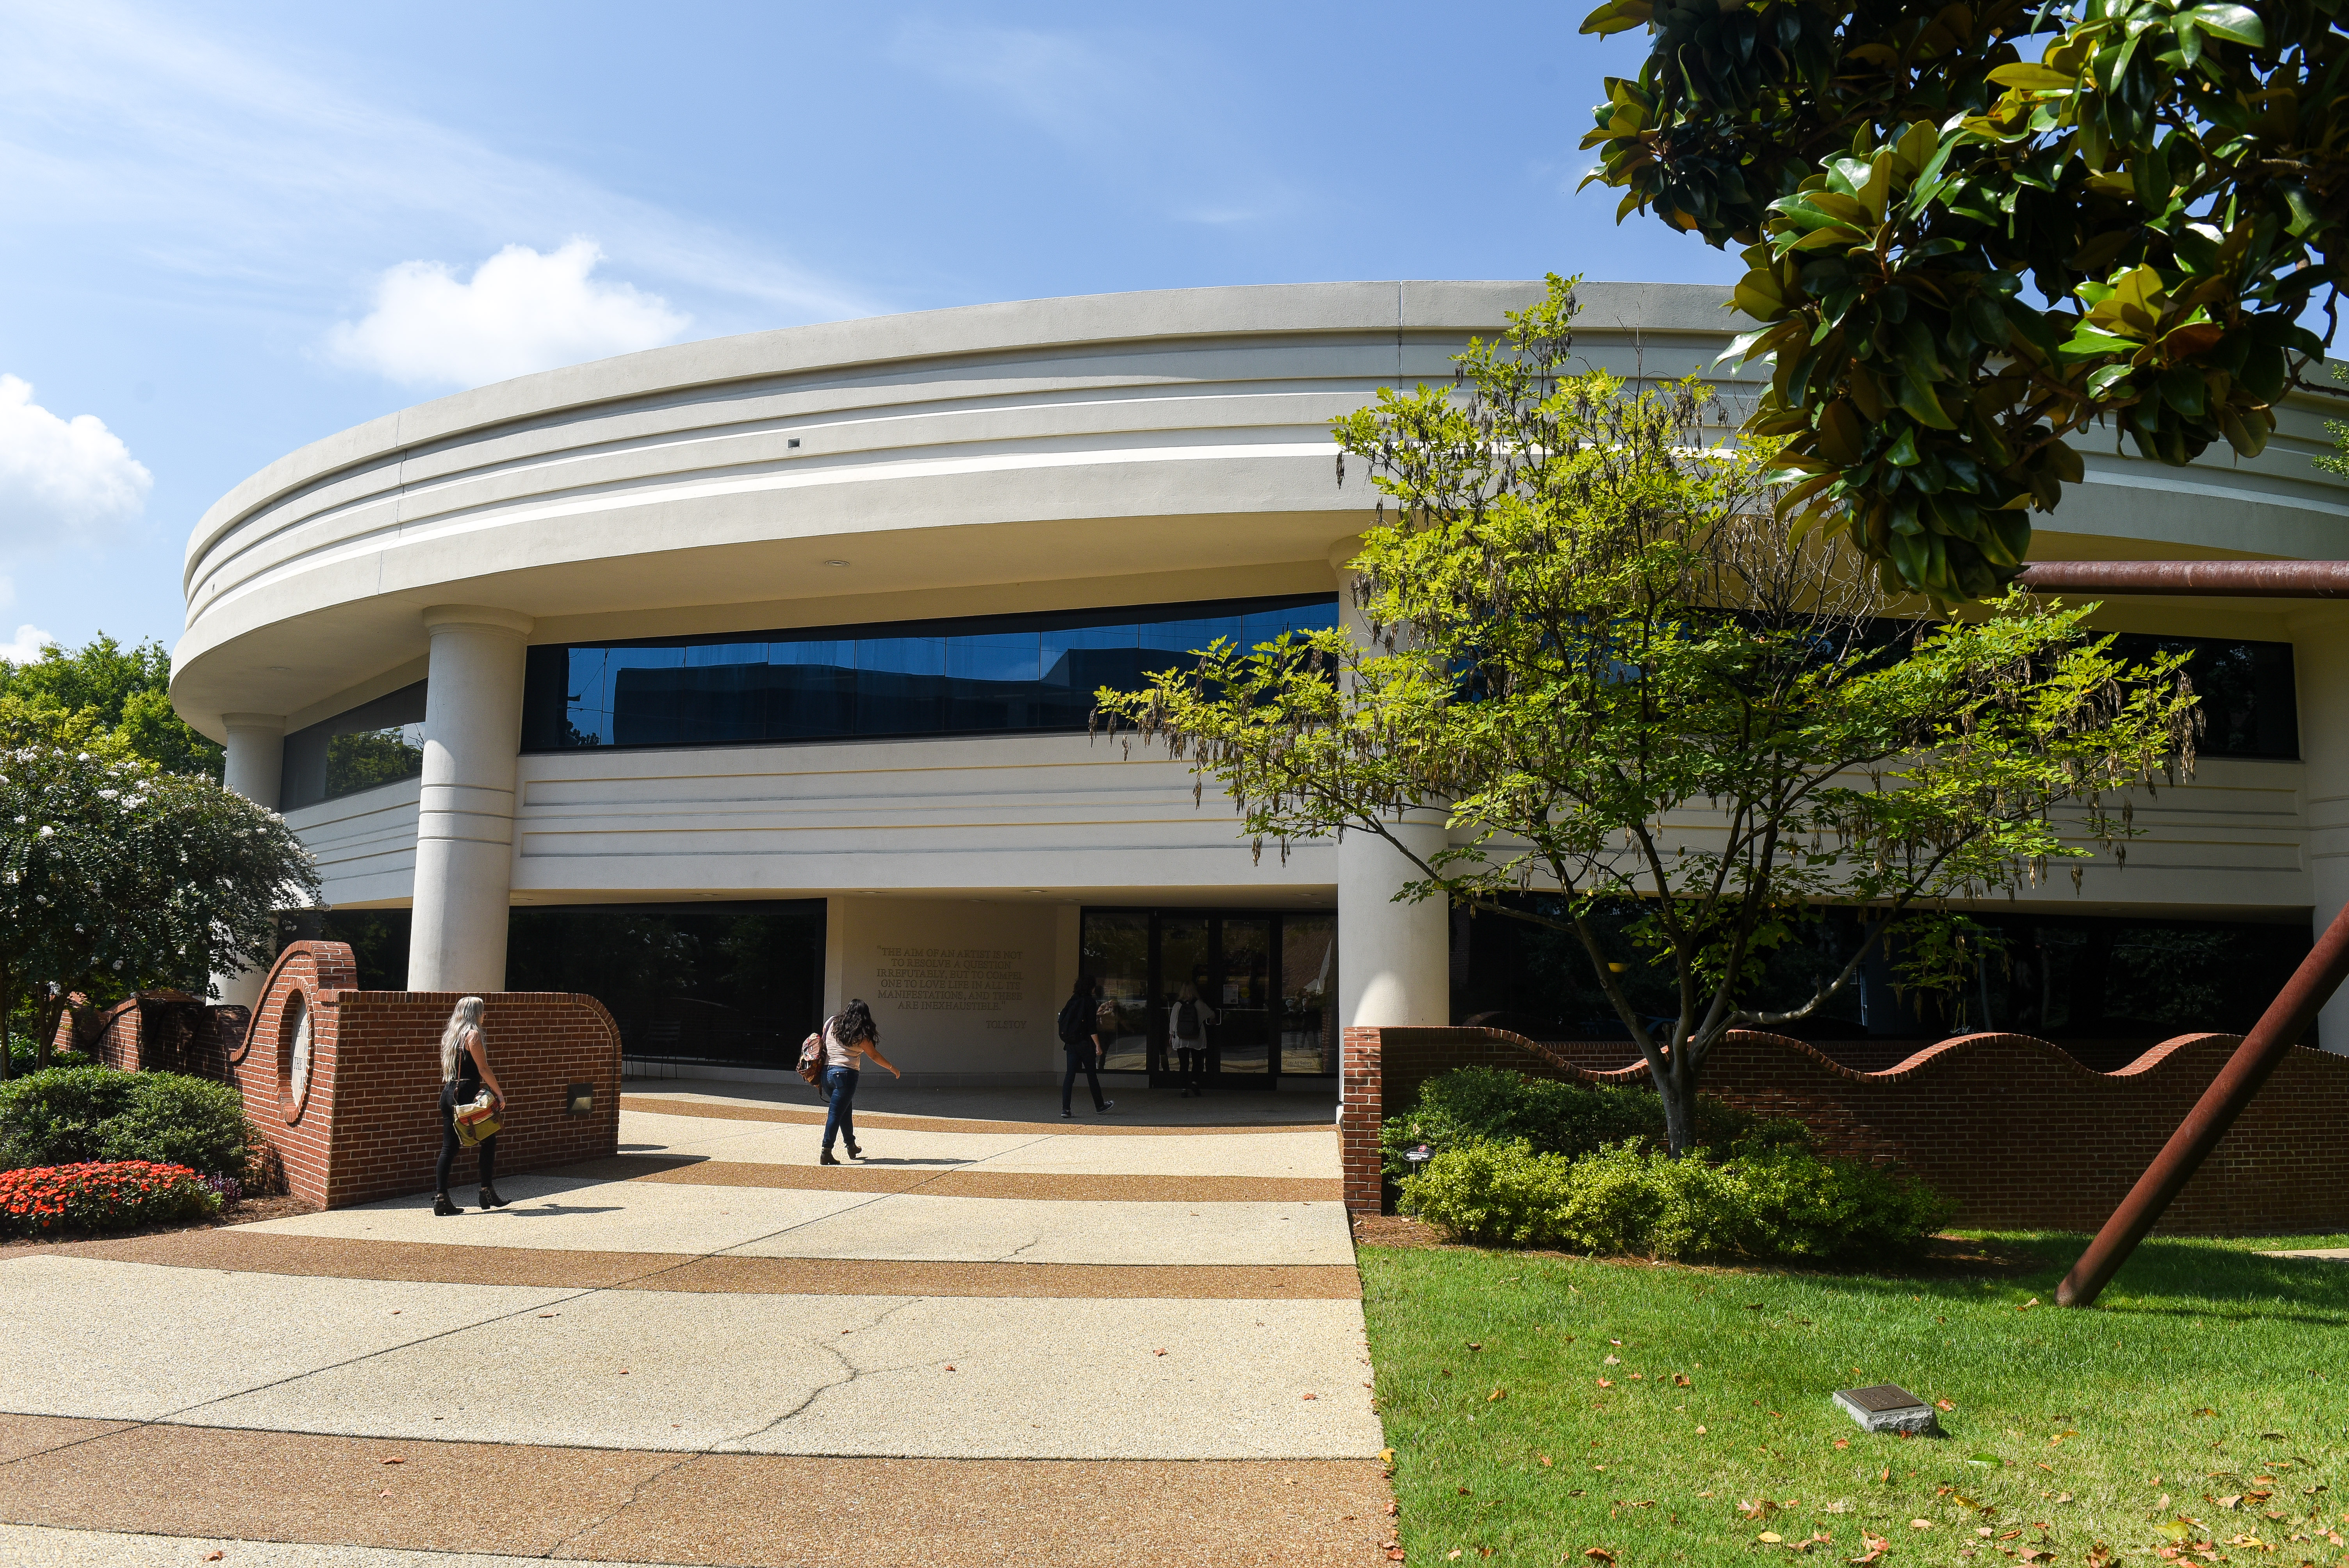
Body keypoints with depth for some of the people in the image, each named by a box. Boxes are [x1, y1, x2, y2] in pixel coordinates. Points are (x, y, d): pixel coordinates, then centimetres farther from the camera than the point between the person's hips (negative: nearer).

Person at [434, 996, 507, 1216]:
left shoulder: (450, 1035, 15)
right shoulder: (473, 1035, -9)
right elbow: (483, 1069, -12)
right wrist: (499, 1093, -7)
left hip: (448, 1094, 8)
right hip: (467, 1095, -8)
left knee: (449, 1147, 6)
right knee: (489, 1140, 6)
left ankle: (440, 1198, 1)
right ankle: (487, 1193, 9)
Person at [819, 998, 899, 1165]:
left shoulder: (831, 1023, 6)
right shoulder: (859, 1034, -7)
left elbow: (822, 1043, 17)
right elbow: (874, 1055, 1)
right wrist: (892, 1069, 14)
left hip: (826, 1072, 6)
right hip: (846, 1074, -6)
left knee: (846, 1110, 21)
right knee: (836, 1113, -4)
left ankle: (852, 1147, 32)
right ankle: (826, 1153, -8)